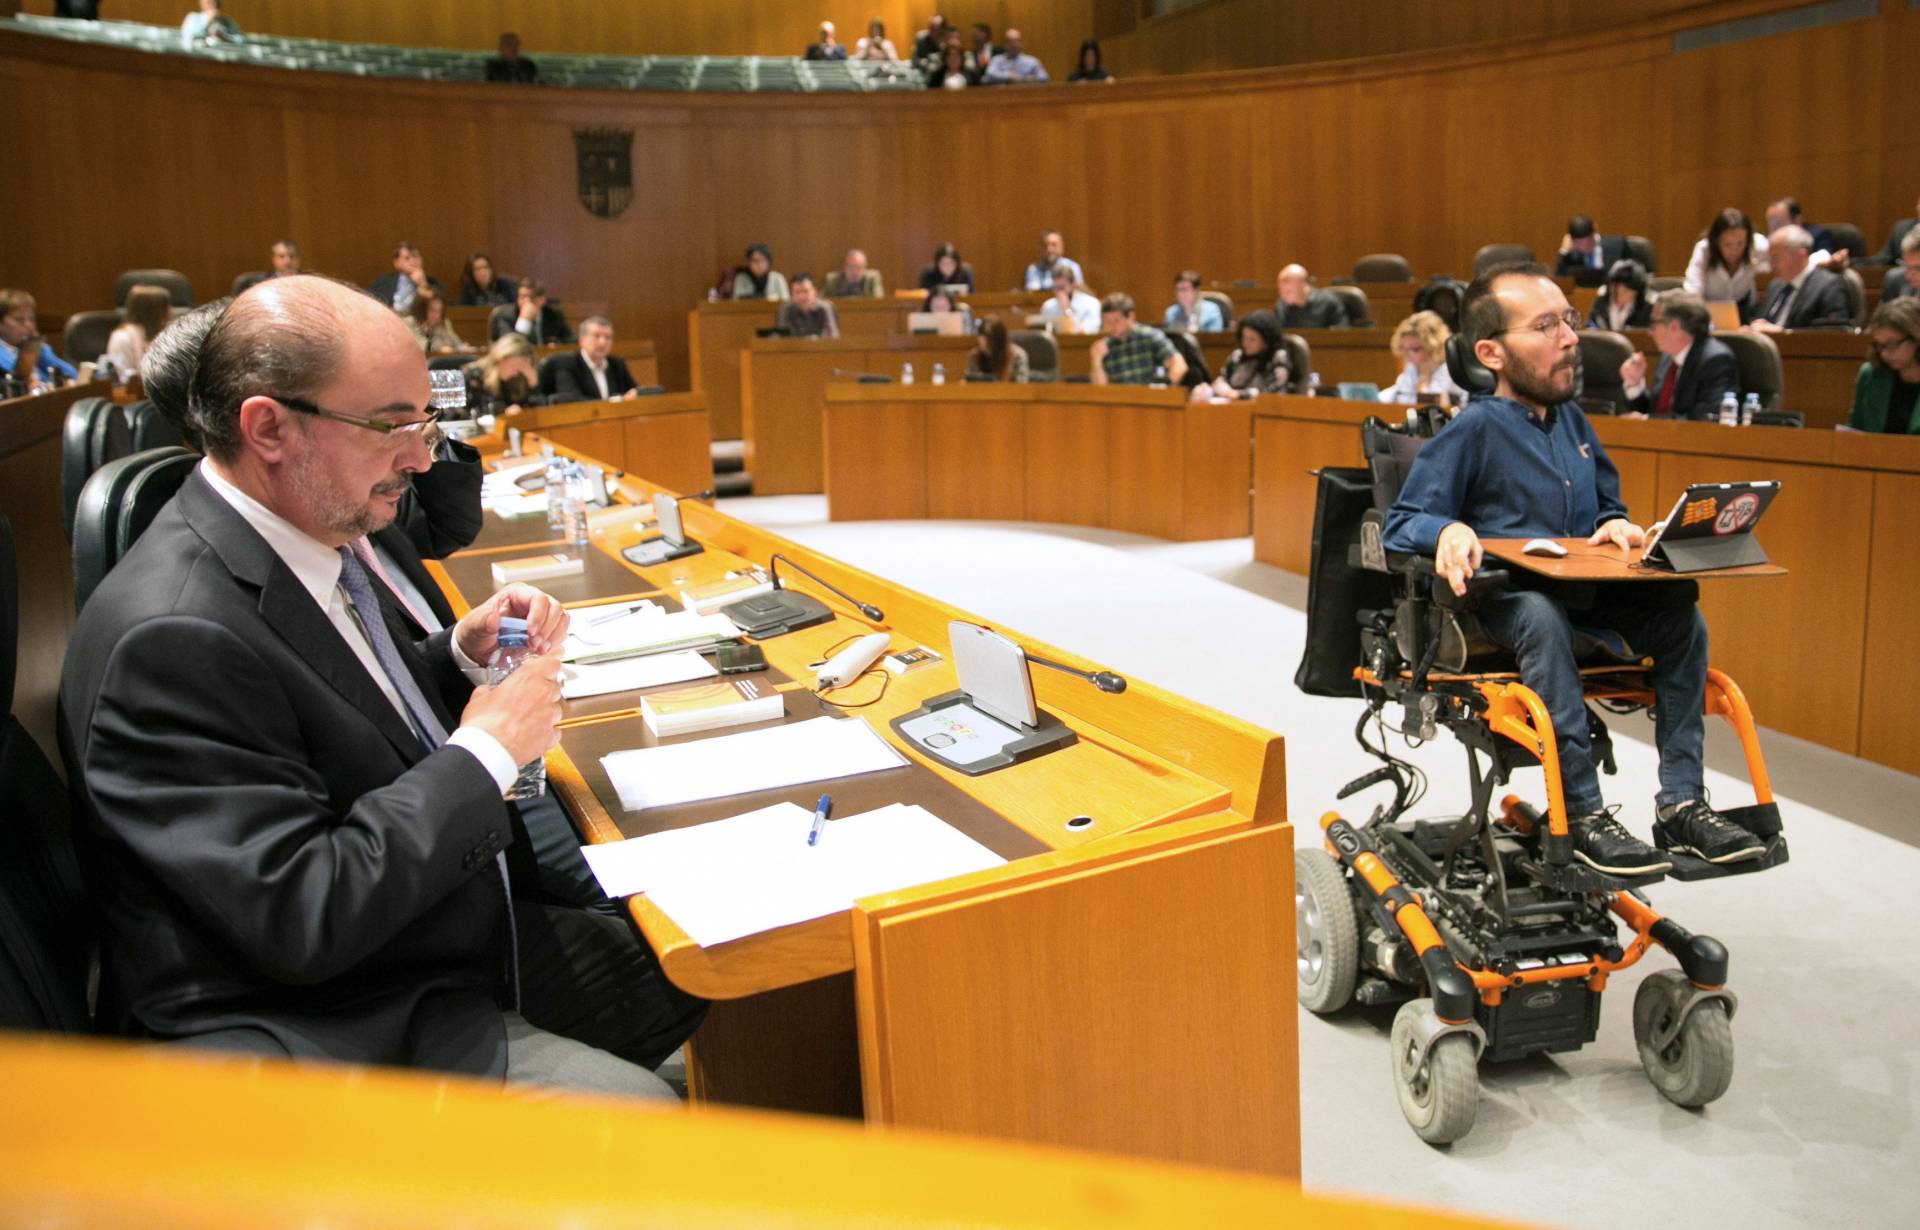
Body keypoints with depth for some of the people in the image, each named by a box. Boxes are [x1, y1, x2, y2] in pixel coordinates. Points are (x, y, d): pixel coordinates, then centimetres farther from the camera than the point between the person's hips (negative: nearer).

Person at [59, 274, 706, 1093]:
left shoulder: (314, 535, 2)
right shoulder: (173, 634, -26)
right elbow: (300, 920, -29)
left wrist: (464, 656, -1)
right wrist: (487, 750, -21)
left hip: (456, 944, 9)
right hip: (338, 1033, -9)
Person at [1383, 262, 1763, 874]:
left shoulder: (1571, 418, 12)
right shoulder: (1473, 428, -9)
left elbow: (1607, 501, 25)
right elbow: (1400, 524, -11)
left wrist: (1615, 525, 2)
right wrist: (1448, 530, -33)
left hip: (1582, 594, 7)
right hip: (1496, 600, -7)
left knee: (1679, 611, -14)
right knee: (1541, 616, -37)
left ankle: (1681, 802, -11)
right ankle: (1583, 813, -34)